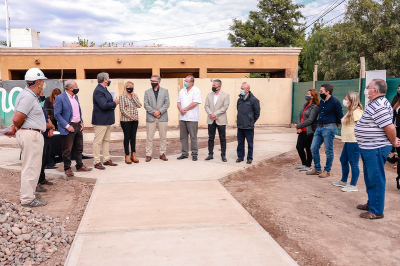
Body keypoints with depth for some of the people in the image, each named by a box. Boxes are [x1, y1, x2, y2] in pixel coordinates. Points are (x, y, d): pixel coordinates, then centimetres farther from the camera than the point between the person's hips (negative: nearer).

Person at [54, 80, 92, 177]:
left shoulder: (75, 97, 11)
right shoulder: (60, 98, -12)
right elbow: (57, 115, -14)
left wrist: (81, 122, 8)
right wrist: (67, 126, -19)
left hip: (78, 126, 7)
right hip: (69, 128, -7)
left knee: (79, 148, 15)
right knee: (67, 150, 3)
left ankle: (80, 166, 28)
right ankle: (67, 168, 16)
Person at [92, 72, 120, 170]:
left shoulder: (104, 90, 16)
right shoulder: (98, 91, -16)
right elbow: (104, 105, -25)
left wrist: (114, 103, 2)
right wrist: (114, 103, -11)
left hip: (107, 120, 10)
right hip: (100, 120, -10)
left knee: (106, 140, 15)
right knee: (98, 141, -3)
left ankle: (106, 159, 23)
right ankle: (97, 162, 3)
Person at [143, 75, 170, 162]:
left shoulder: (165, 91, 10)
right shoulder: (147, 92, 11)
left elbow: (167, 103, 1)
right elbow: (146, 104, 2)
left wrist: (159, 111, -12)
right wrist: (153, 112, -12)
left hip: (162, 117, 0)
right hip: (150, 118, 0)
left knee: (163, 137, 4)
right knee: (149, 137, 0)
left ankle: (162, 154, 14)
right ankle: (148, 155, 7)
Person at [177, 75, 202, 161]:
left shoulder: (196, 90, -3)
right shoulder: (182, 91, 16)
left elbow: (195, 103, -14)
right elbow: (178, 102, 14)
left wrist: (185, 109, -10)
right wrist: (180, 109, -6)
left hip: (192, 118, -6)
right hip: (182, 117, 6)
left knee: (193, 137, -1)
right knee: (183, 136, 9)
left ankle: (194, 153, 9)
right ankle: (184, 153, 17)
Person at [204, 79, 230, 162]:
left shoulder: (225, 95, -1)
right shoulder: (209, 95, 11)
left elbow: (225, 107, -10)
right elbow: (206, 106, 5)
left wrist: (215, 114, -15)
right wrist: (210, 114, -13)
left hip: (221, 120, -3)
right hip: (211, 120, 4)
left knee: (222, 138, 2)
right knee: (211, 138, 8)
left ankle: (223, 155, 10)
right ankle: (210, 154, 16)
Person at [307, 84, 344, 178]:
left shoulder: (335, 102, -10)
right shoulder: (321, 102, 12)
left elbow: (340, 117, -6)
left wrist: (334, 127, 3)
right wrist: (319, 124, 15)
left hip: (329, 128, -8)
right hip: (319, 127, 8)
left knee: (328, 151, 2)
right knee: (314, 148, 8)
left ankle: (327, 171, 14)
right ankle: (317, 169, 20)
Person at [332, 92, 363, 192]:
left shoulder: (356, 112, -16)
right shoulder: (350, 111, 17)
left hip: (354, 141, -11)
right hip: (348, 141, 11)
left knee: (353, 163, -2)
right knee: (343, 160, 19)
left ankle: (353, 185, 7)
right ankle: (343, 181, 33)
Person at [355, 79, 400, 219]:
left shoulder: (379, 106, -21)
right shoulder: (375, 104, 13)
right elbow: (387, 127, 21)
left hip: (376, 149, -11)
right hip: (369, 148, 11)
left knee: (376, 180, -2)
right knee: (369, 178, 21)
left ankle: (377, 211, 9)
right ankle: (371, 203, 35)